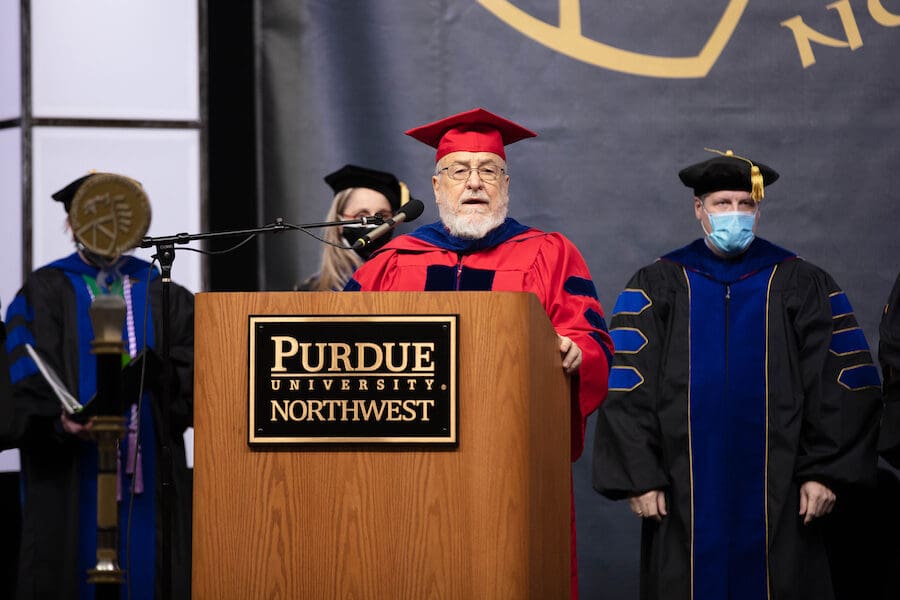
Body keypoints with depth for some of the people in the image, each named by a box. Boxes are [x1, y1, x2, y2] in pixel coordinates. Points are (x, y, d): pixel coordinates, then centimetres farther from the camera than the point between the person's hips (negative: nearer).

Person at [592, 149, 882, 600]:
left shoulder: (802, 287, 7)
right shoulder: (656, 288, 5)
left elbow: (842, 386, 3)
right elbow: (628, 390, 0)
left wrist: (826, 472, -5)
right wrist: (640, 477, -8)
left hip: (776, 498, 0)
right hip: (685, 496, 0)